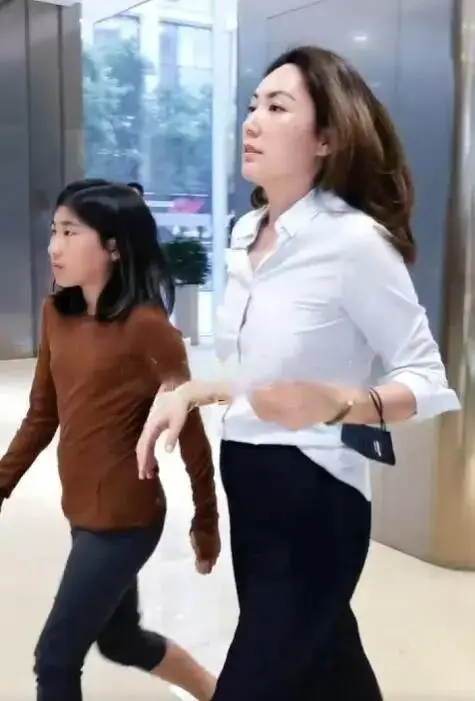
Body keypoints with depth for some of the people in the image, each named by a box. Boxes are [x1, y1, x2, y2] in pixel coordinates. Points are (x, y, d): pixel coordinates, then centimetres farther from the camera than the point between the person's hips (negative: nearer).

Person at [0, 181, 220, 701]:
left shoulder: (145, 326, -19)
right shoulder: (56, 313, 2)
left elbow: (190, 434, -12)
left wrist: (206, 524, -5)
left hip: (123, 519, -8)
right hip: (83, 513, 8)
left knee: (55, 659, 4)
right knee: (120, 640, 24)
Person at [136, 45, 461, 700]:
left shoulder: (355, 240, -18)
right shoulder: (246, 234, 6)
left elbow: (427, 380, -15)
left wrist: (334, 403, -31)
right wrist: (189, 393, 2)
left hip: (314, 499, -7)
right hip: (248, 486, 8)